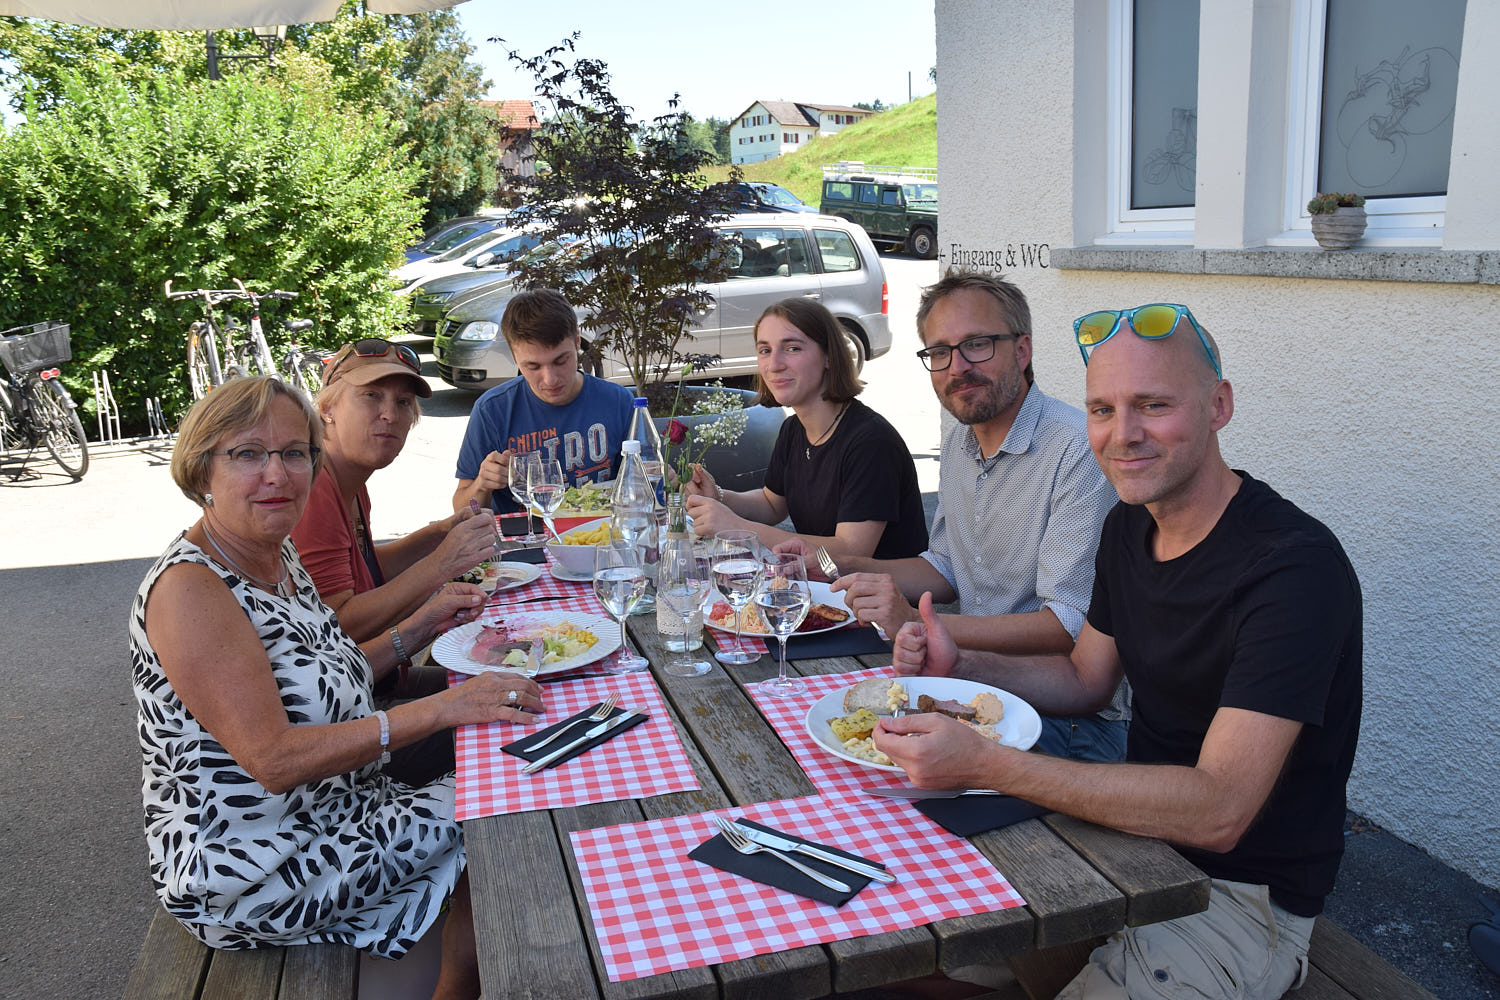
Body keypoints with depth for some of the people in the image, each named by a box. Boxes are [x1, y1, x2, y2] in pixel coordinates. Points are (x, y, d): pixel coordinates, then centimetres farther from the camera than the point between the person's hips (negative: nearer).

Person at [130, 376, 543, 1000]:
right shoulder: (187, 590, -24)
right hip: (244, 880, -9)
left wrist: (423, 625, 1)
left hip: (327, 815, 9)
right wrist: (441, 709, -32)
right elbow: (274, 759, -28)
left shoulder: (279, 558, 5)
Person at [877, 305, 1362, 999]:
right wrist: (960, 667, -4)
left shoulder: (1294, 567, -26)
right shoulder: (1129, 526, 1)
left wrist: (984, 764, -38)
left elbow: (1219, 813, -32)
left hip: (1240, 895, -7)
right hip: (1135, 832, 7)